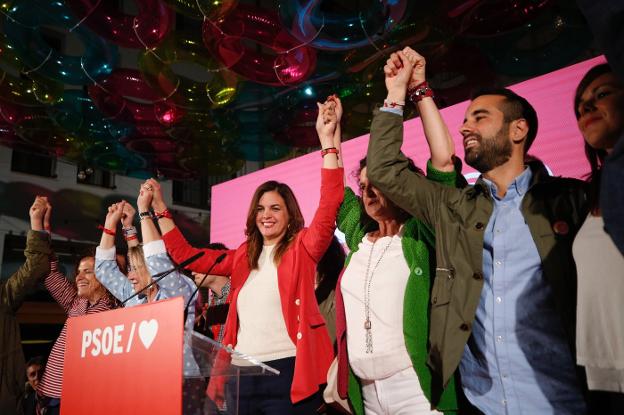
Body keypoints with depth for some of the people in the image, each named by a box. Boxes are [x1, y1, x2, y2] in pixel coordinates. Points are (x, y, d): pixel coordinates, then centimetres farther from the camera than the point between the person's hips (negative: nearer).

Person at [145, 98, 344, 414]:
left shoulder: (302, 248, 0)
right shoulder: (243, 257, 14)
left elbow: (329, 207, -15)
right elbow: (186, 255, 18)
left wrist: (327, 139, -20)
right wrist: (159, 209, 16)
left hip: (287, 372, -5)